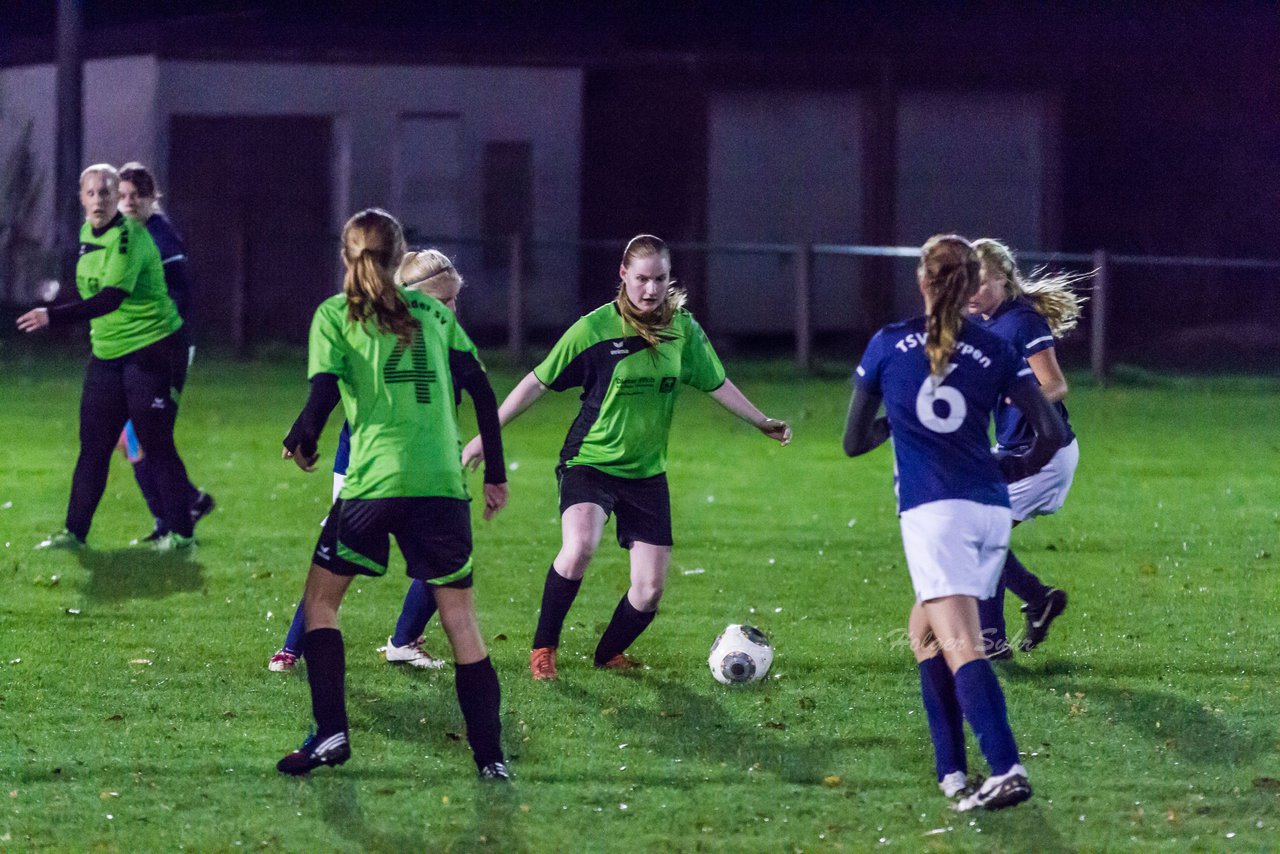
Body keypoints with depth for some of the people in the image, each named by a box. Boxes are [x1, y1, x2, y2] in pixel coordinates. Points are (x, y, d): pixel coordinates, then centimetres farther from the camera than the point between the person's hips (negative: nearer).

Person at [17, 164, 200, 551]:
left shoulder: (129, 237, -20)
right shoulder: (87, 233, 7)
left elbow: (111, 298, -31)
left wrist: (53, 316, -36)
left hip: (152, 351, -8)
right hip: (107, 355, 8)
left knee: (157, 445, -4)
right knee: (93, 446, 6)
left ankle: (181, 532, 5)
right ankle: (75, 532, 11)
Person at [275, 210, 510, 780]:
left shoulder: (334, 315, 5)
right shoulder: (433, 312, 14)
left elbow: (325, 391, -7)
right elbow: (479, 385, 10)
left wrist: (300, 442, 12)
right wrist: (495, 472, 15)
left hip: (375, 479, -3)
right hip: (443, 482, 3)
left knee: (320, 599, 14)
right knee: (459, 619, 7)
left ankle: (330, 733, 3)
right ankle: (491, 756, 2)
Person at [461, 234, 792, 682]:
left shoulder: (683, 329, -1)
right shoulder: (595, 329, -12)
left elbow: (715, 383, 14)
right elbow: (537, 382, -6)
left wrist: (762, 422, 11)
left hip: (646, 472, 4)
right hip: (590, 461, -4)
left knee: (650, 590, -1)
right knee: (579, 547, -32)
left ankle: (609, 654, 28)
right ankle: (543, 649, -14)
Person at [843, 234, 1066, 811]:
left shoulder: (888, 346, 4)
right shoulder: (994, 352, 8)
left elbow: (854, 441, 11)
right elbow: (1051, 433, 2)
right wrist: (1016, 468, 21)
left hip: (933, 513, -4)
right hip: (992, 512, 4)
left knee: (960, 645, -14)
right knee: (925, 633, 21)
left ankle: (1006, 771, -31)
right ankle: (951, 773, 16)